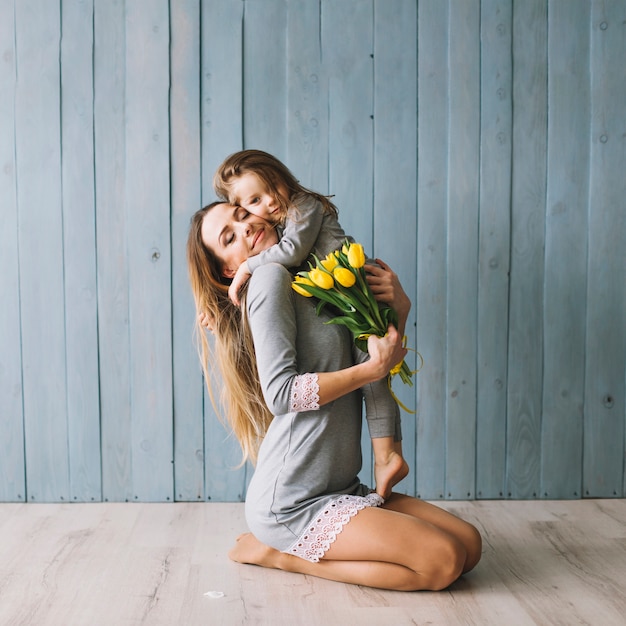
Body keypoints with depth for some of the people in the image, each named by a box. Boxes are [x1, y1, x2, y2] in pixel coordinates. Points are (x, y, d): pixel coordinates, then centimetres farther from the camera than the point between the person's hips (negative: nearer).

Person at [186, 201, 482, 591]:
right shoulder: (270, 277, -9)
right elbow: (281, 393, -18)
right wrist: (374, 368, -15)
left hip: (341, 491, 8)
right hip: (291, 504, -8)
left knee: (469, 545, 1)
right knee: (443, 562, -16)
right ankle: (279, 552, -3)